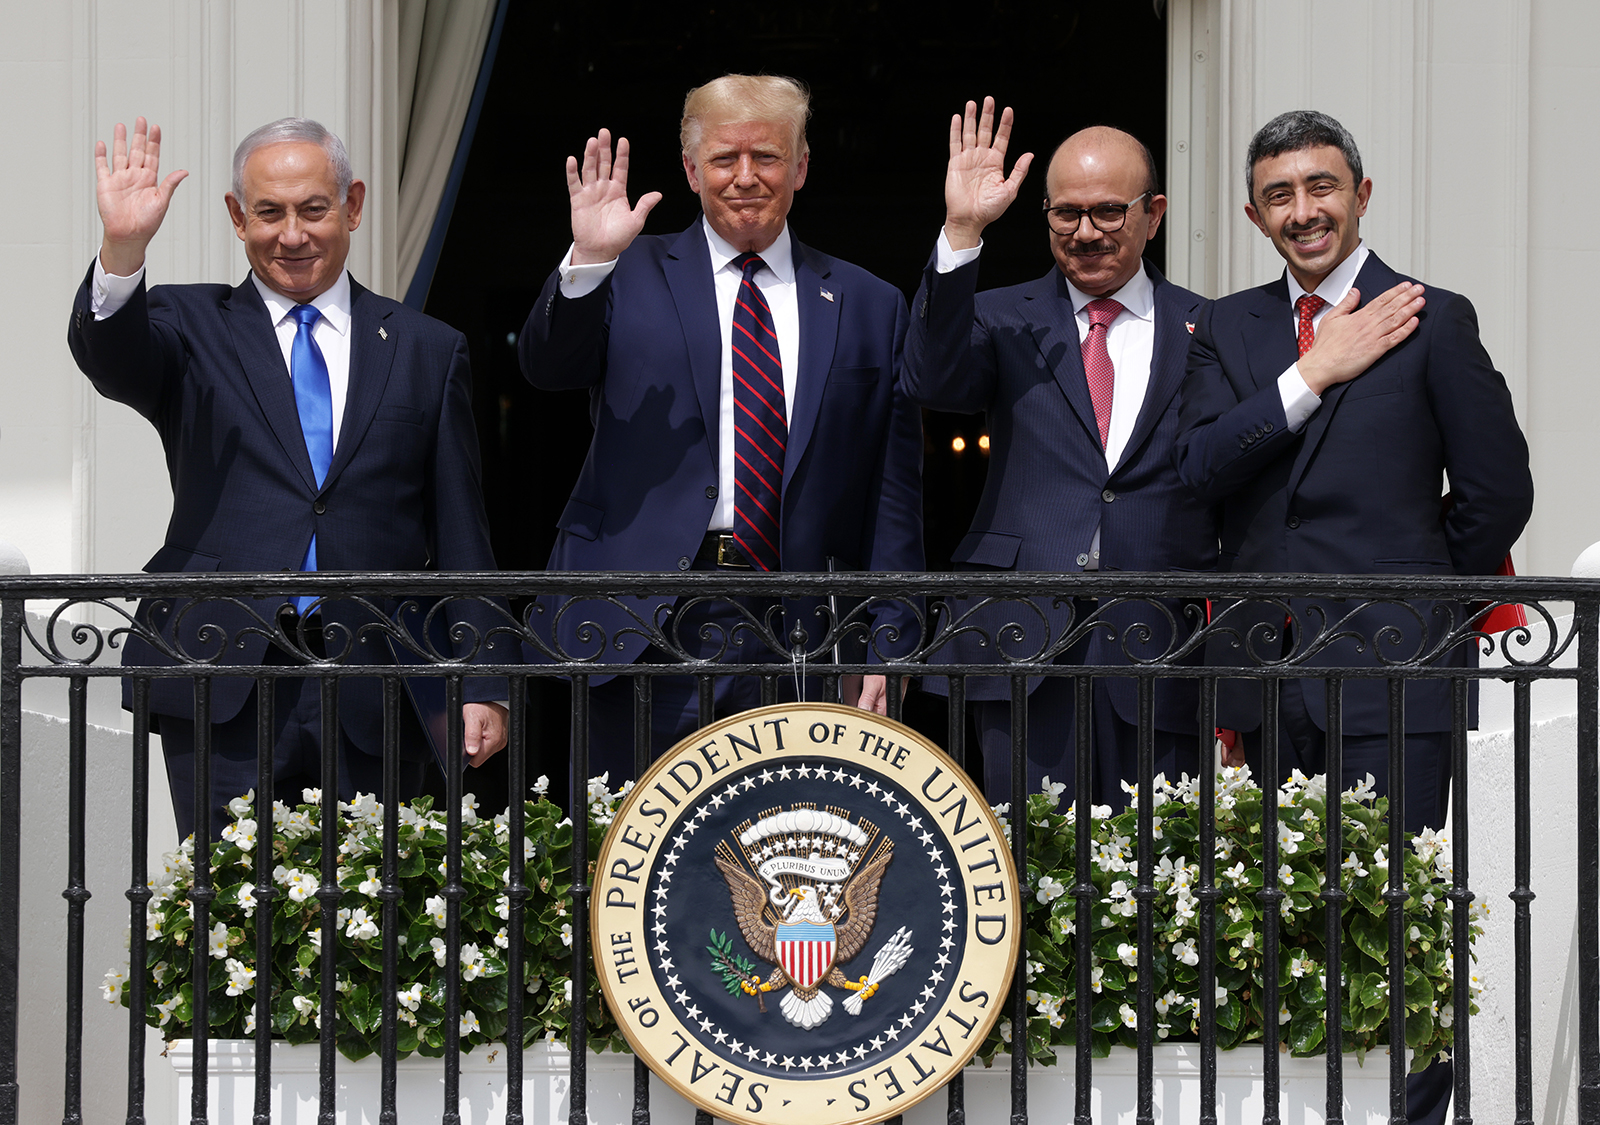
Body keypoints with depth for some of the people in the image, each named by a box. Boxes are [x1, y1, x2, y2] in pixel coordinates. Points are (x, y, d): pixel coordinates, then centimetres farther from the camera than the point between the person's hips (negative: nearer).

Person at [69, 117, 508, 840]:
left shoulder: (427, 352, 13)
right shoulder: (192, 326, 10)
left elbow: (460, 540, 11)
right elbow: (110, 360, -13)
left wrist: (482, 688, 5)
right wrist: (123, 249, -31)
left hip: (374, 700, 1)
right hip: (223, 695, -1)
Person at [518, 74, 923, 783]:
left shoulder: (868, 306, 13)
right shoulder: (632, 277, 10)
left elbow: (893, 495, 10)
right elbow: (547, 367, -7)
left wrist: (887, 648, 3)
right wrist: (588, 263, -24)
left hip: (798, 638, 1)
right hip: (645, 629, -1)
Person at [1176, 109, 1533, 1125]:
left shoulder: (1435, 322, -1)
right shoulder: (1228, 329, 13)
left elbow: (1497, 493, 1)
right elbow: (1198, 472, -2)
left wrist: (1412, 600, 7)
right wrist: (1312, 374, -9)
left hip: (1388, 673, -4)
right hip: (1265, 671, 4)